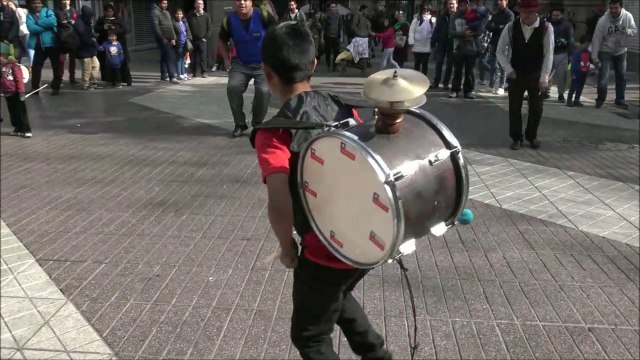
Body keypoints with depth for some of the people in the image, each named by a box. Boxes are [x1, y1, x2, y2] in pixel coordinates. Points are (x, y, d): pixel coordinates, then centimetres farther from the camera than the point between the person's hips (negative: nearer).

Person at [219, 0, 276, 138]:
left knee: (264, 91, -19)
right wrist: (226, 60, -1)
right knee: (232, 87, -18)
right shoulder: (229, 21, -10)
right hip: (241, 63, 2)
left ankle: (257, 124, 6)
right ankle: (240, 124, 1)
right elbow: (223, 41, 8)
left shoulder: (263, 15, -19)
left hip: (263, 63, -2)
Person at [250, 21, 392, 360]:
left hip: (328, 251, -6)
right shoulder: (342, 108, 3)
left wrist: (287, 248, -10)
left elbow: (279, 204, -29)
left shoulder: (273, 133, -15)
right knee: (337, 296, 37)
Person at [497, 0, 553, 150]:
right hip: (516, 74, 1)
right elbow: (500, 51, 0)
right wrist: (509, 70, -7)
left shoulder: (546, 27, -14)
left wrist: (544, 78, -16)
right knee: (514, 108, 4)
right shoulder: (511, 27, -10)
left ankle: (532, 136, 26)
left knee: (536, 108, 6)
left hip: (536, 75, -1)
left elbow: (549, 54, -12)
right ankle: (516, 138, 19)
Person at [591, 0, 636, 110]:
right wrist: (595, 57, -20)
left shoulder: (628, 16, -15)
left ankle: (620, 100, 26)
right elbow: (596, 39, -18)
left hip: (621, 51, 3)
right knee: (603, 78, -9)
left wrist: (626, 31, -35)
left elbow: (635, 31, -11)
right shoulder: (603, 21, -21)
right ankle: (600, 99, 12)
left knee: (622, 77, 11)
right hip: (606, 52, -3)